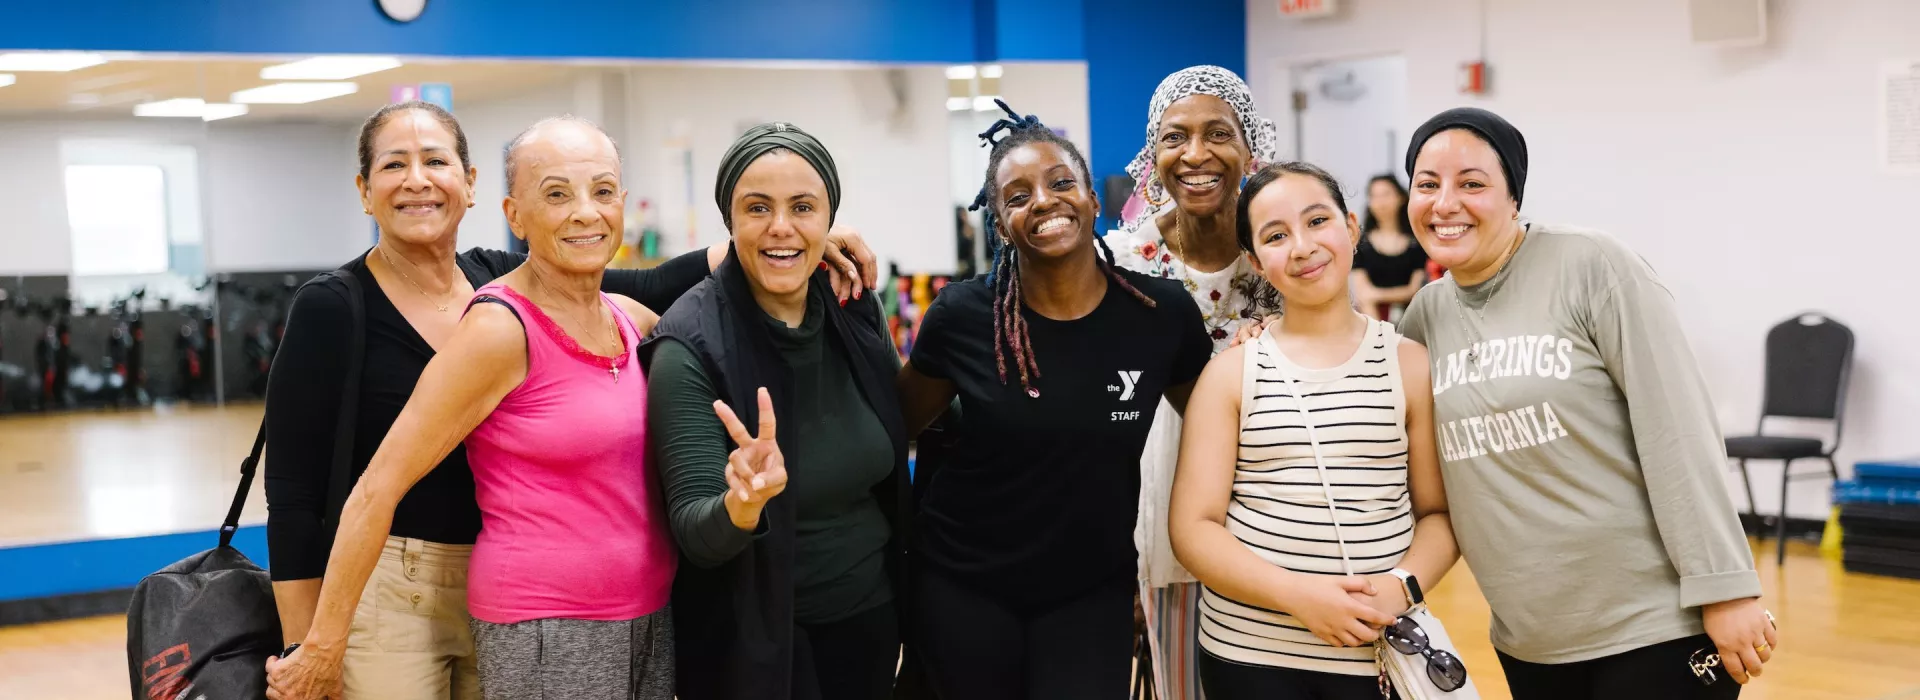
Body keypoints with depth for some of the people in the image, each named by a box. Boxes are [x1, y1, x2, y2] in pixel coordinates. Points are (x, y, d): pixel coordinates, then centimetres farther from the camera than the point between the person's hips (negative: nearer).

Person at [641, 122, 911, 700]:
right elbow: (694, 534, -22)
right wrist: (743, 504, -42)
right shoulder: (691, 345, -19)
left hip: (871, 614, 4)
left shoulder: (858, 311, -5)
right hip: (751, 640, -4)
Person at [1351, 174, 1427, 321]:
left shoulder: (1416, 242, 7)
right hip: (1373, 316, 0)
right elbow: (1363, 293, -2)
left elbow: (1415, 289, 4)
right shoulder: (1361, 242, 5)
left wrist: (1378, 294, -6)